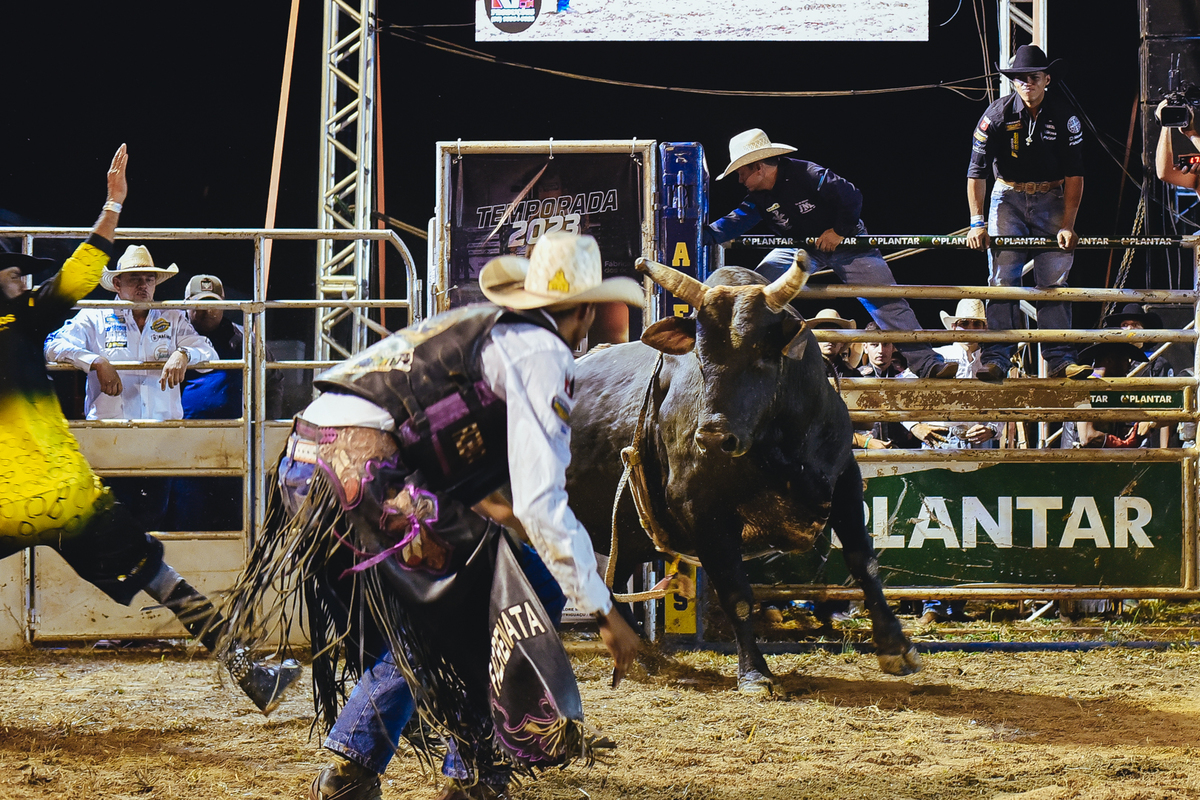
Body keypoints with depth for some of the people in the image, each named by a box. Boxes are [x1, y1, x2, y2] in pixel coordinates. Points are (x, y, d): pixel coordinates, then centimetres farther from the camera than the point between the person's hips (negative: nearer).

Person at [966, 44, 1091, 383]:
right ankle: (997, 359, -12)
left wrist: (1067, 225, -15)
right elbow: (976, 171, -7)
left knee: (1054, 279, -7)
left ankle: (1060, 359, -7)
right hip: (1008, 198, 0)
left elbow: (1074, 175, -7)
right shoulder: (997, 114, -10)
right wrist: (977, 222, -14)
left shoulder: (1064, 116, -8)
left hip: (1052, 199, 0)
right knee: (1002, 278, -11)